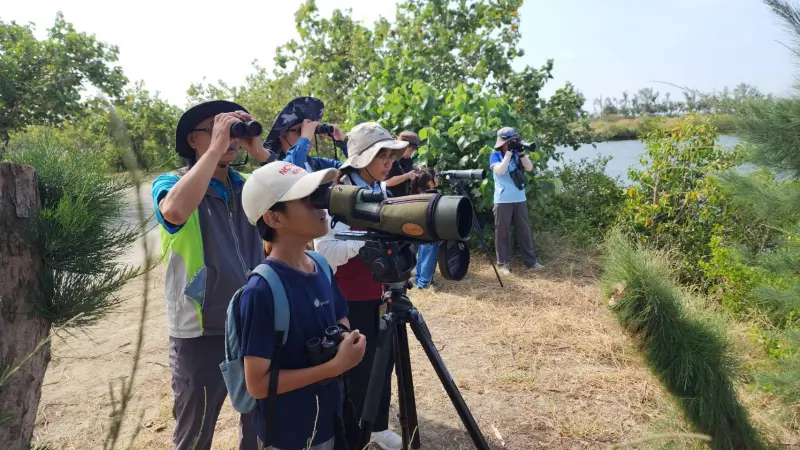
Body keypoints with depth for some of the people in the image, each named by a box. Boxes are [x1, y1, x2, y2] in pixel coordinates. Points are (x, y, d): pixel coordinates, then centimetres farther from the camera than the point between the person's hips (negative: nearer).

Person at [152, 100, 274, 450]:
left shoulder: (247, 186, 5)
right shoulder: (170, 183, -8)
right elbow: (175, 211, -32)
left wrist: (259, 152, -14)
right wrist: (216, 148, -26)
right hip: (201, 334, -4)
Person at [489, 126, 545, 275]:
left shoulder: (517, 153, 9)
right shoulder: (495, 156, -4)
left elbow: (529, 168, -1)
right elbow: (500, 171, -21)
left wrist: (521, 153, -12)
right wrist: (509, 152, -19)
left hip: (520, 199, 5)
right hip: (503, 201, -5)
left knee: (524, 230, 10)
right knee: (502, 232, 1)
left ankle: (530, 261, 19)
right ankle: (502, 263, 8)